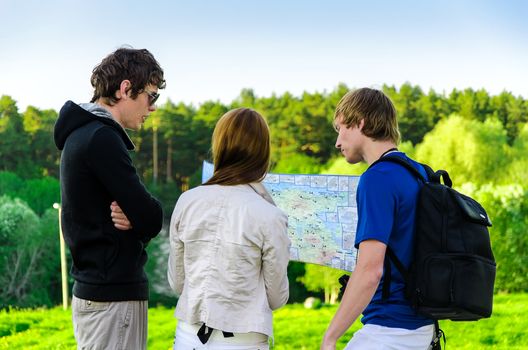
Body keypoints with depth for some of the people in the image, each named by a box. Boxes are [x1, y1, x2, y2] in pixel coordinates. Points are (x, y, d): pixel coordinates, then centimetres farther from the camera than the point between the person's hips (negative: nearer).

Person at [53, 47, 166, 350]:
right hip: (113, 295, -10)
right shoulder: (101, 138, -17)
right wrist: (135, 221, 2)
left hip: (94, 288, 10)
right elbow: (151, 220, -19)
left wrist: (133, 217, -9)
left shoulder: (83, 133, 15)